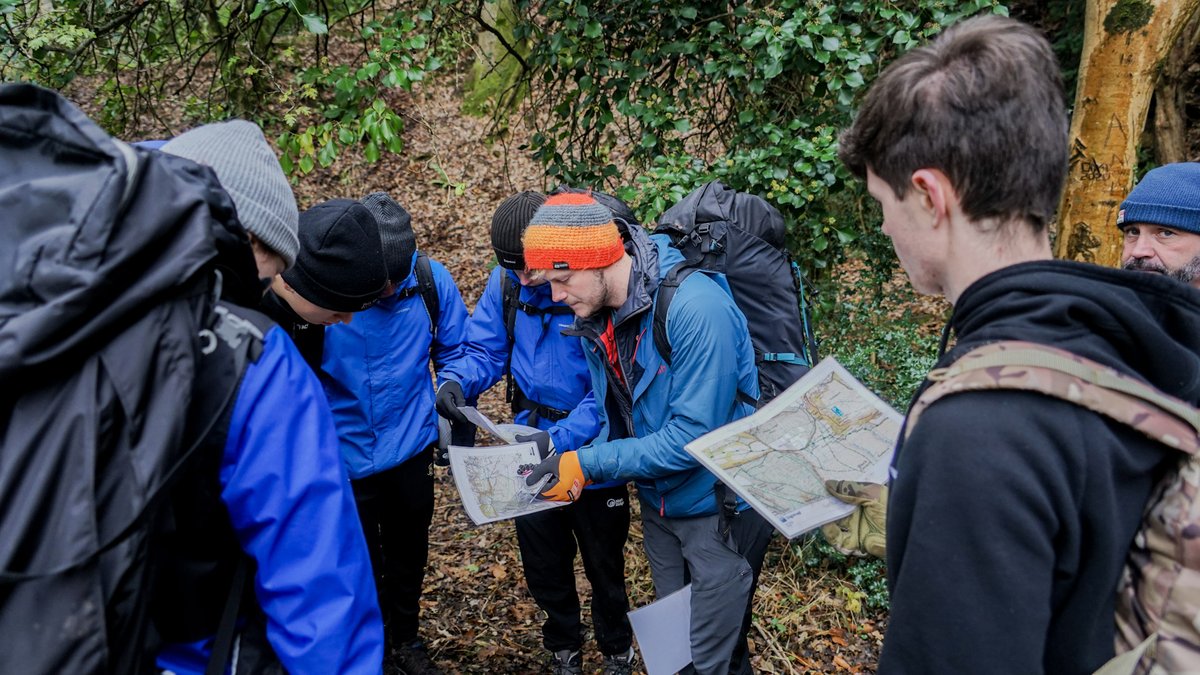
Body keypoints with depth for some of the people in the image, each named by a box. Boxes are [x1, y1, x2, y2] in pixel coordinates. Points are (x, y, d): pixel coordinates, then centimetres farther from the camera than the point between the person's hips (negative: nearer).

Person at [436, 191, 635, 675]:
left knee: (604, 562, 19)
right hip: (530, 448, 4)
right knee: (543, 563, 23)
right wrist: (456, 380, -24)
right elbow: (485, 351, -3)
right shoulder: (506, 281, -10)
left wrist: (559, 439, -36)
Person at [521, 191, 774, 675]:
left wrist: (587, 464, -25)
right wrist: (567, 467, -14)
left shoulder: (696, 307, -28)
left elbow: (692, 436, -28)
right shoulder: (595, 316, -4)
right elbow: (617, 420, 5)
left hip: (719, 508, -7)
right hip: (659, 505, 7)